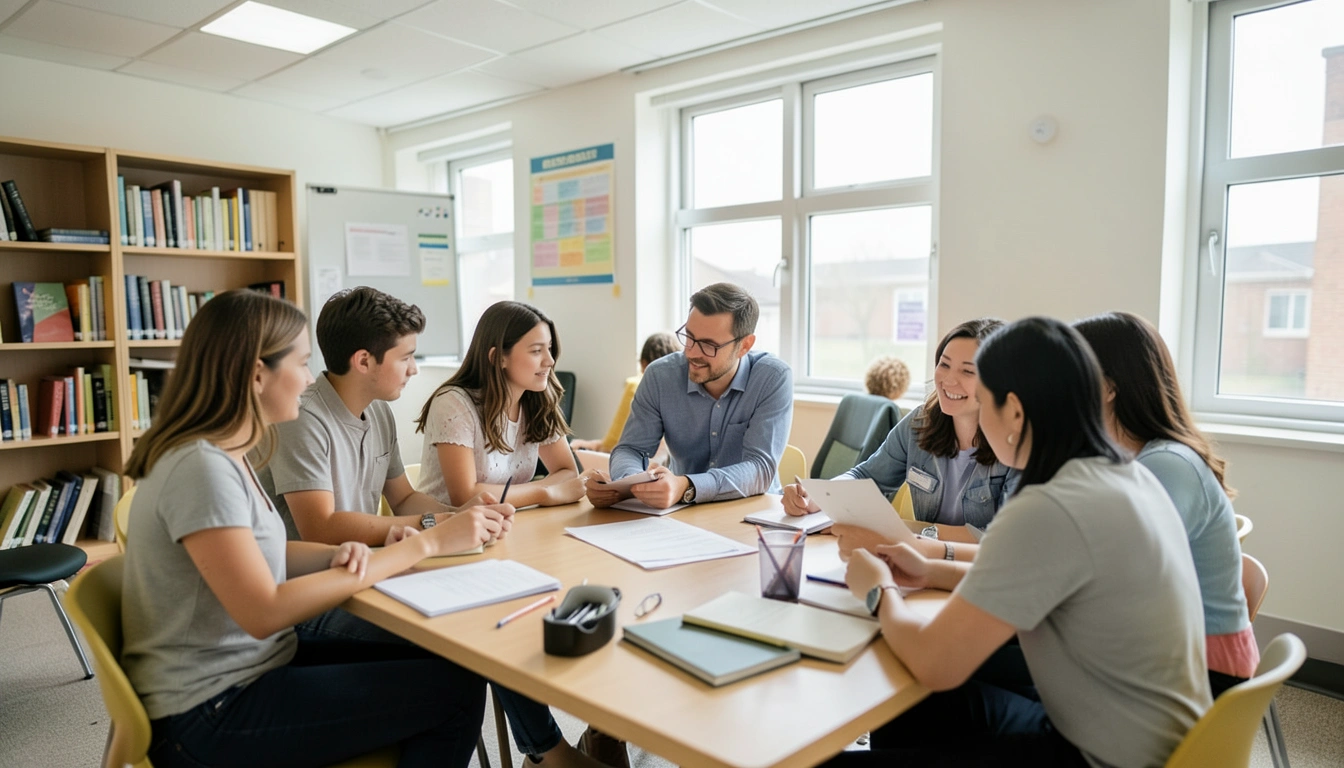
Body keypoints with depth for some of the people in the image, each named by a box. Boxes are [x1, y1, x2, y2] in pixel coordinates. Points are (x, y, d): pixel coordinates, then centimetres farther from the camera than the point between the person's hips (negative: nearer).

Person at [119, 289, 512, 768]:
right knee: (456, 689, -10)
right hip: (208, 712, -9)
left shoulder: (223, 452, 5)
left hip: (253, 662, 9)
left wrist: (337, 557, -10)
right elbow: (264, 612, -29)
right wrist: (426, 543, -29)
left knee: (439, 663, 6)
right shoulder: (201, 466, -25)